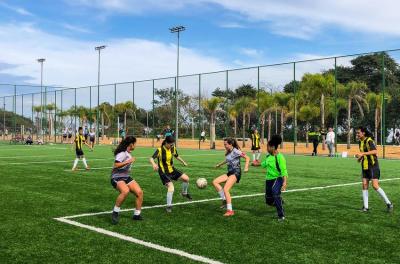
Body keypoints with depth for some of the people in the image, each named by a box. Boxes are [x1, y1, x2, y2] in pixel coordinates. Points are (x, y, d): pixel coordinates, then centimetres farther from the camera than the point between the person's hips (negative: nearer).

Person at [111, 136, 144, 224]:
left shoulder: (128, 153, 11)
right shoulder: (122, 153, -16)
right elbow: (116, 165, -28)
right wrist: (128, 161, -32)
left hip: (126, 177, 9)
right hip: (117, 178, -9)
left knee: (139, 192, -6)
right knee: (125, 191, -37)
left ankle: (137, 214, 8)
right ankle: (115, 213, -21)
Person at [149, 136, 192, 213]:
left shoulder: (173, 149, -2)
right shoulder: (160, 150, -19)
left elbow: (176, 156, 19)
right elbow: (151, 159, -30)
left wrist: (183, 162, 12)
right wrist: (154, 164, -50)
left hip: (172, 170, 6)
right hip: (163, 172, -6)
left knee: (186, 178, -8)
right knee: (171, 187, -22)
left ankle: (184, 193, 22)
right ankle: (169, 206, -4)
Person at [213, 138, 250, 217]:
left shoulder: (235, 151, -11)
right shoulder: (228, 152, 12)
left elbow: (247, 158, -11)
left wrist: (246, 167, -24)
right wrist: (220, 164, 44)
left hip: (236, 172, -8)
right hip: (230, 172, 8)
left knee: (225, 189, -20)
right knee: (215, 182, -4)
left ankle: (230, 211, -16)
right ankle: (224, 200, -1)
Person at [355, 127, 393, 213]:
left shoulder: (369, 141, -15)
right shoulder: (360, 142, 11)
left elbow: (375, 151, -31)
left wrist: (362, 153, -35)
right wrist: (360, 157, 5)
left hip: (373, 166, -8)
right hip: (365, 167, 8)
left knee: (375, 186, -13)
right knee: (364, 185, 0)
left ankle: (388, 204, 1)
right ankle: (365, 207, 4)